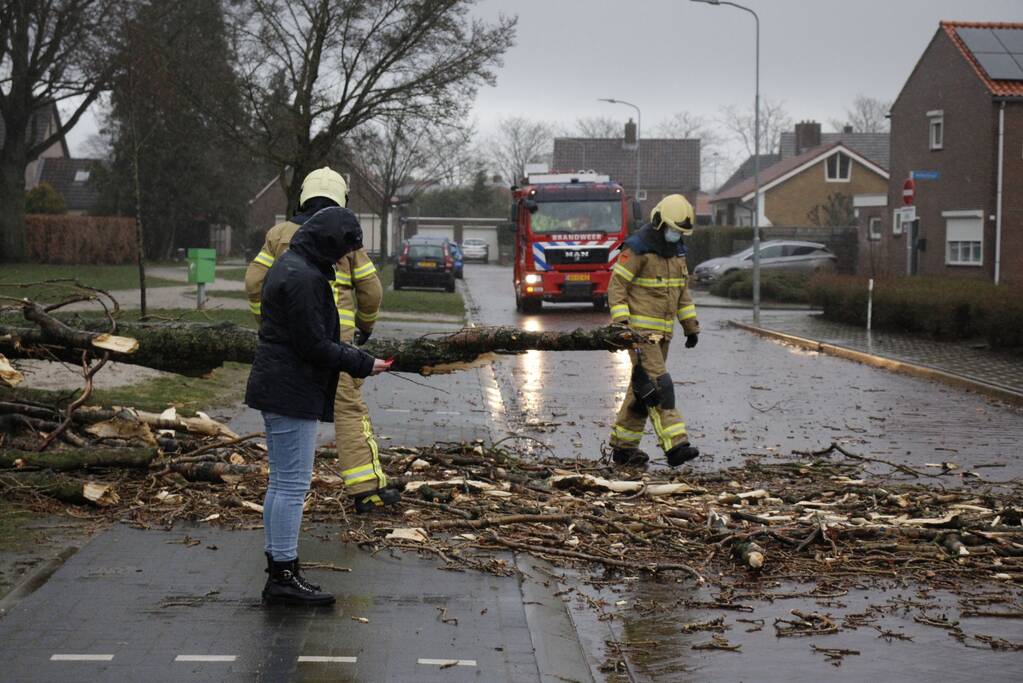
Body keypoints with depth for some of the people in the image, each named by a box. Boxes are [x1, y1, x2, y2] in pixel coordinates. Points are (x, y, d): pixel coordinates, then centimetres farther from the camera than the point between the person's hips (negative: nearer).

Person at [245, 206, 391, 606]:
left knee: (281, 482, 15)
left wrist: (353, 357, 12)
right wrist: (362, 363, -10)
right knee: (293, 485, -5)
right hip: (292, 394, -11)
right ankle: (284, 576, -1)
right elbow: (314, 345, -20)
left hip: (274, 389, 11)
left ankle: (278, 569, 22)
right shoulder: (304, 278, -19)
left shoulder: (287, 266, 14)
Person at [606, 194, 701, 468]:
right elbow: (616, 286, -12)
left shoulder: (677, 251, 13)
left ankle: (623, 446, 18)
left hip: (662, 331, 8)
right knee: (657, 385, -16)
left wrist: (691, 326, 18)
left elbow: (683, 291, 21)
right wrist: (621, 322, -21)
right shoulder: (637, 250, -11)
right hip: (639, 329, -8)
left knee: (643, 389, 10)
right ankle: (675, 445, -22)